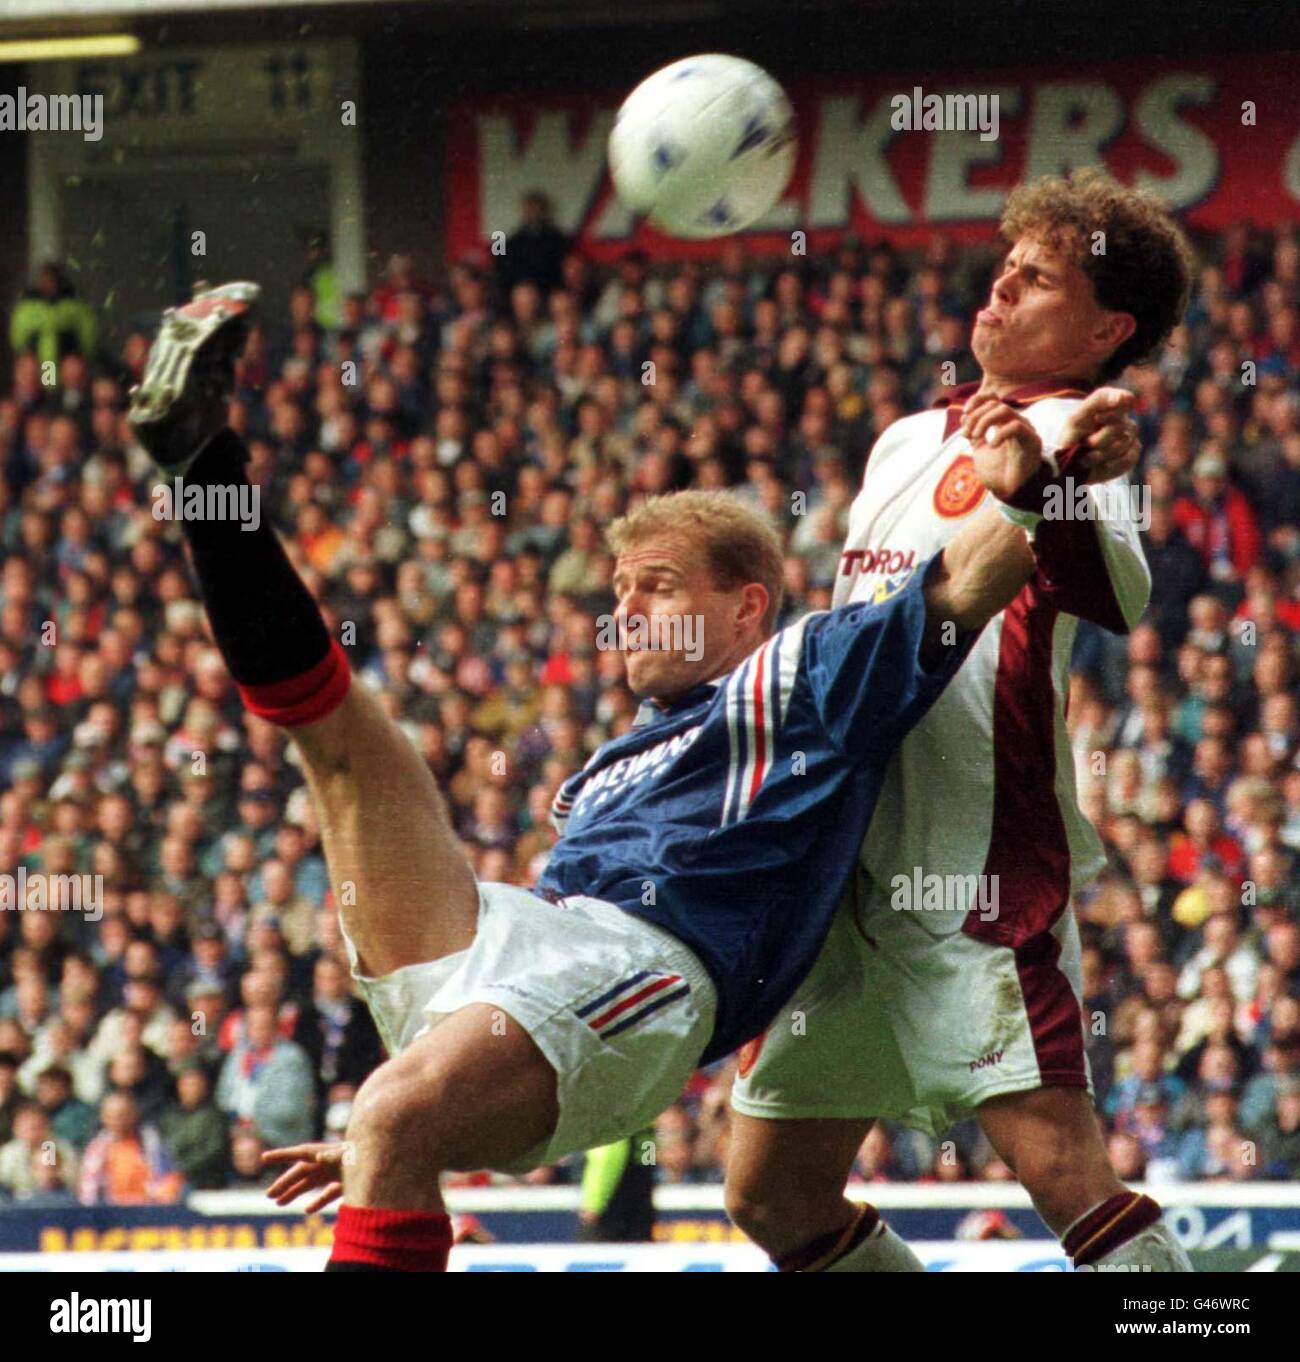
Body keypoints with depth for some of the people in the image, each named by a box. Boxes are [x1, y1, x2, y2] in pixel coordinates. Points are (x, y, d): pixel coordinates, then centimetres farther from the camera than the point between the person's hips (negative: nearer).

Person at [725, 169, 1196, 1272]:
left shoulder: (1066, 435, -8)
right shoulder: (907, 441, 18)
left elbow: (1120, 597, -30)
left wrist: (1053, 479, -50)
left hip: (980, 869, -9)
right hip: (849, 871, 9)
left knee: (1059, 1169, -21)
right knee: (774, 1198, 9)